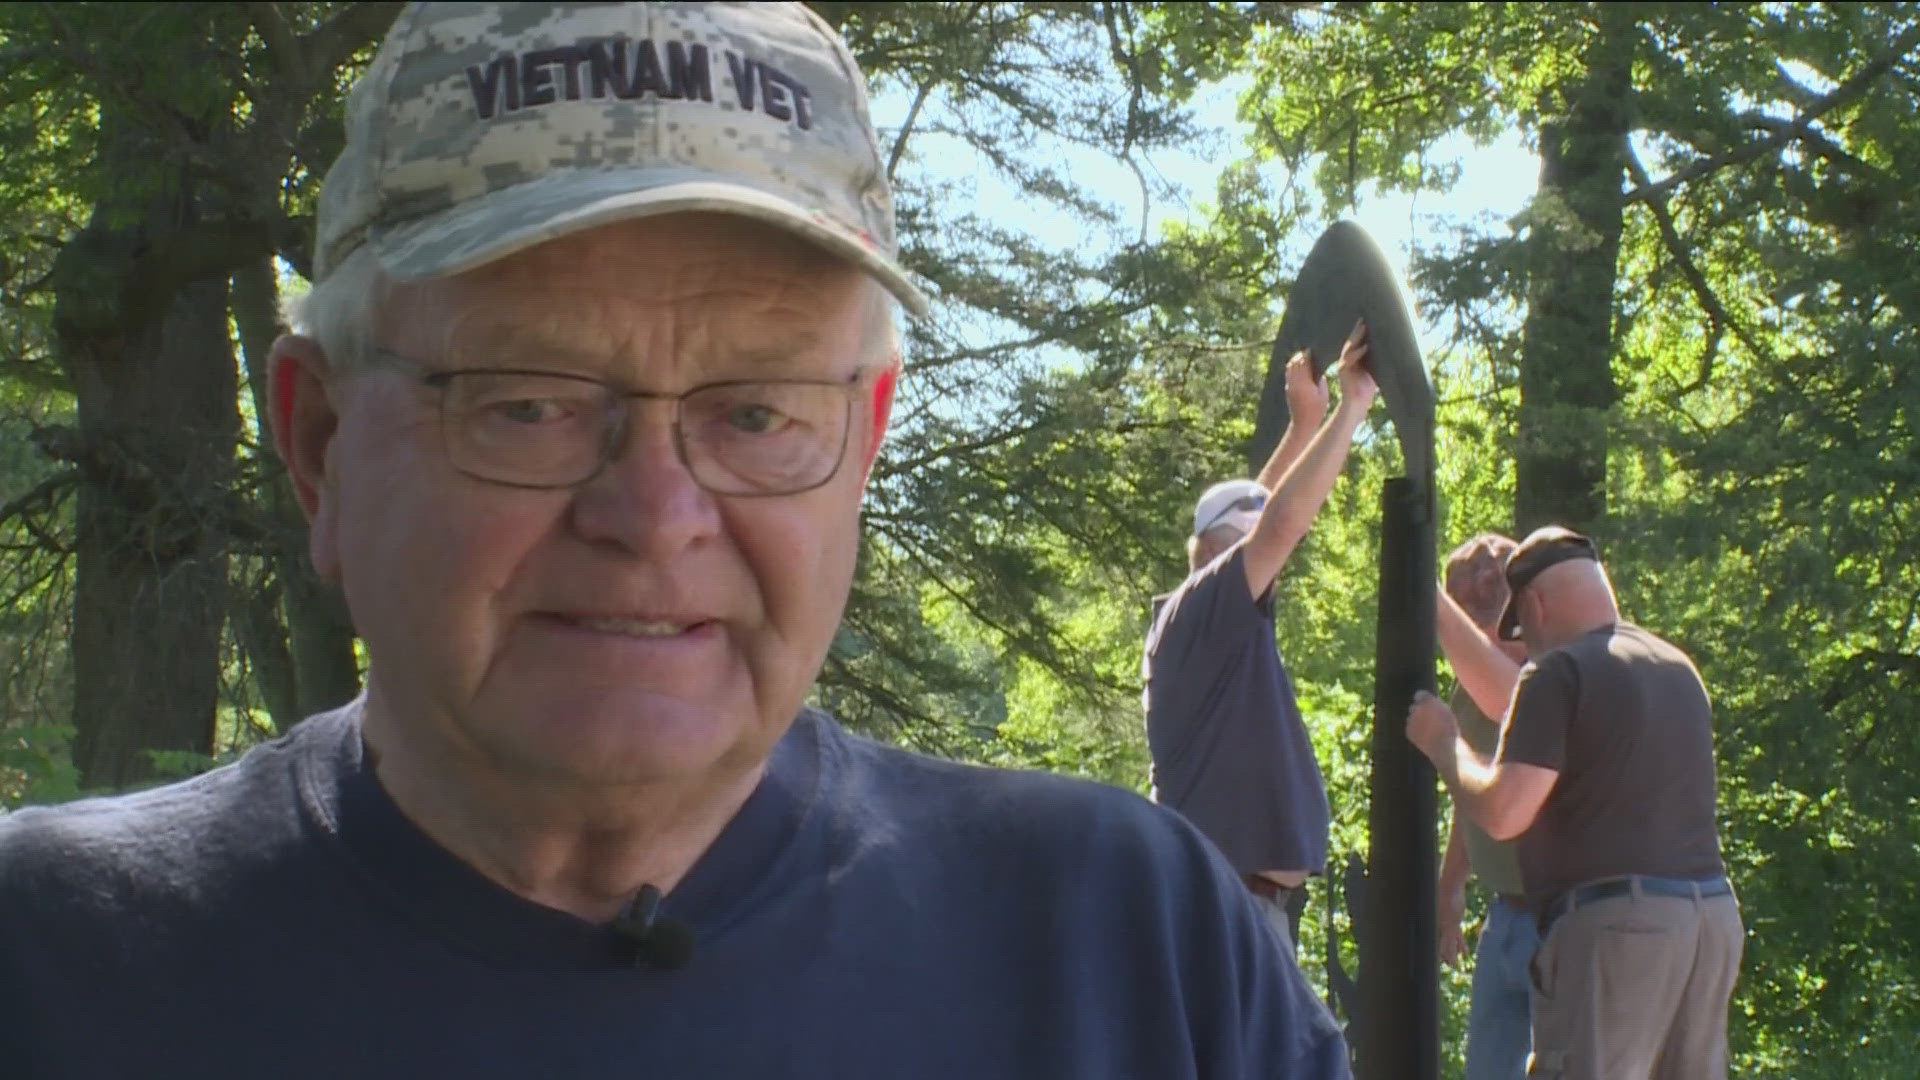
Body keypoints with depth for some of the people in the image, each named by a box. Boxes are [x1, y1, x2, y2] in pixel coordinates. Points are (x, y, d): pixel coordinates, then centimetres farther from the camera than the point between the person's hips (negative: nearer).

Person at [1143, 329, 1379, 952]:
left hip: (1228, 896, 10)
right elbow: (1282, 522, -20)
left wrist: (1304, 423, 20)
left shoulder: (1214, 624, 15)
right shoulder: (1204, 608, -11)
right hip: (1228, 900, -10)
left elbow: (1258, 512, 26)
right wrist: (1353, 406, -13)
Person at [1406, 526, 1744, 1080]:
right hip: (1712, 913, 8)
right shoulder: (1678, 668, 18)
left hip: (1614, 918, -8)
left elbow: (1502, 813, -14)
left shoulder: (1560, 671, -7)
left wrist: (1442, 742, 4)